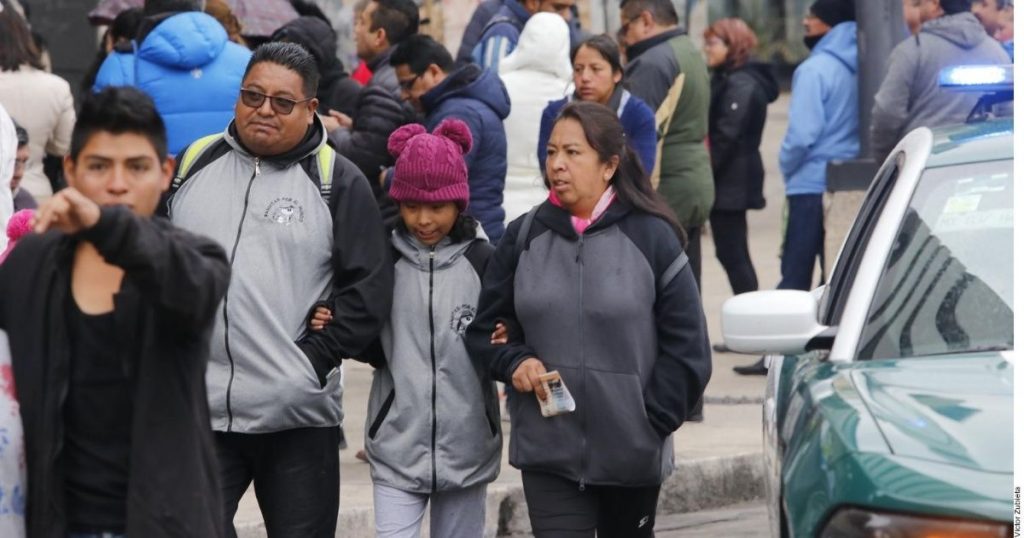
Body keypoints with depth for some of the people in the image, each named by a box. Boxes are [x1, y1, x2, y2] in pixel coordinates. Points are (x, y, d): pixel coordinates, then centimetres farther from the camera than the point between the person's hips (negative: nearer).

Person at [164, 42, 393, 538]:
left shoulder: (337, 181, 1)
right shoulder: (190, 167, 10)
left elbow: (369, 289, -2)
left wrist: (315, 357, -10)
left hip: (300, 416, -2)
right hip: (197, 410, 2)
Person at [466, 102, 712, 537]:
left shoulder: (652, 237, -5)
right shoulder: (524, 236, 3)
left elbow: (685, 346, -2)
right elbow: (485, 328, 12)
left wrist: (653, 420, -8)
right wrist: (514, 361, -9)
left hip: (632, 452, -1)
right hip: (546, 450, 1)